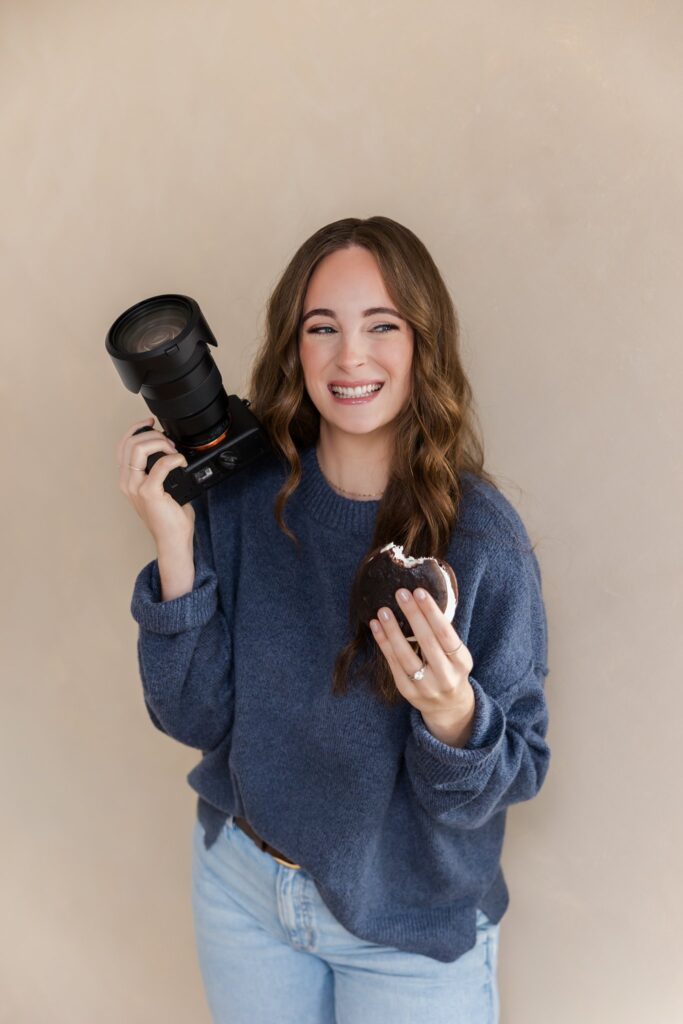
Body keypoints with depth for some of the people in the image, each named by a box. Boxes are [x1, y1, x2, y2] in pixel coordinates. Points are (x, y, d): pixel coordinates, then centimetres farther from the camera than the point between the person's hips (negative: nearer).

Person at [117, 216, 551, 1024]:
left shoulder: (481, 533, -19)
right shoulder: (241, 496, -12)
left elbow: (517, 773, -14)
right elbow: (195, 716, -11)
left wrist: (453, 714, -35)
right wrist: (174, 547, -23)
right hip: (240, 883, 3)